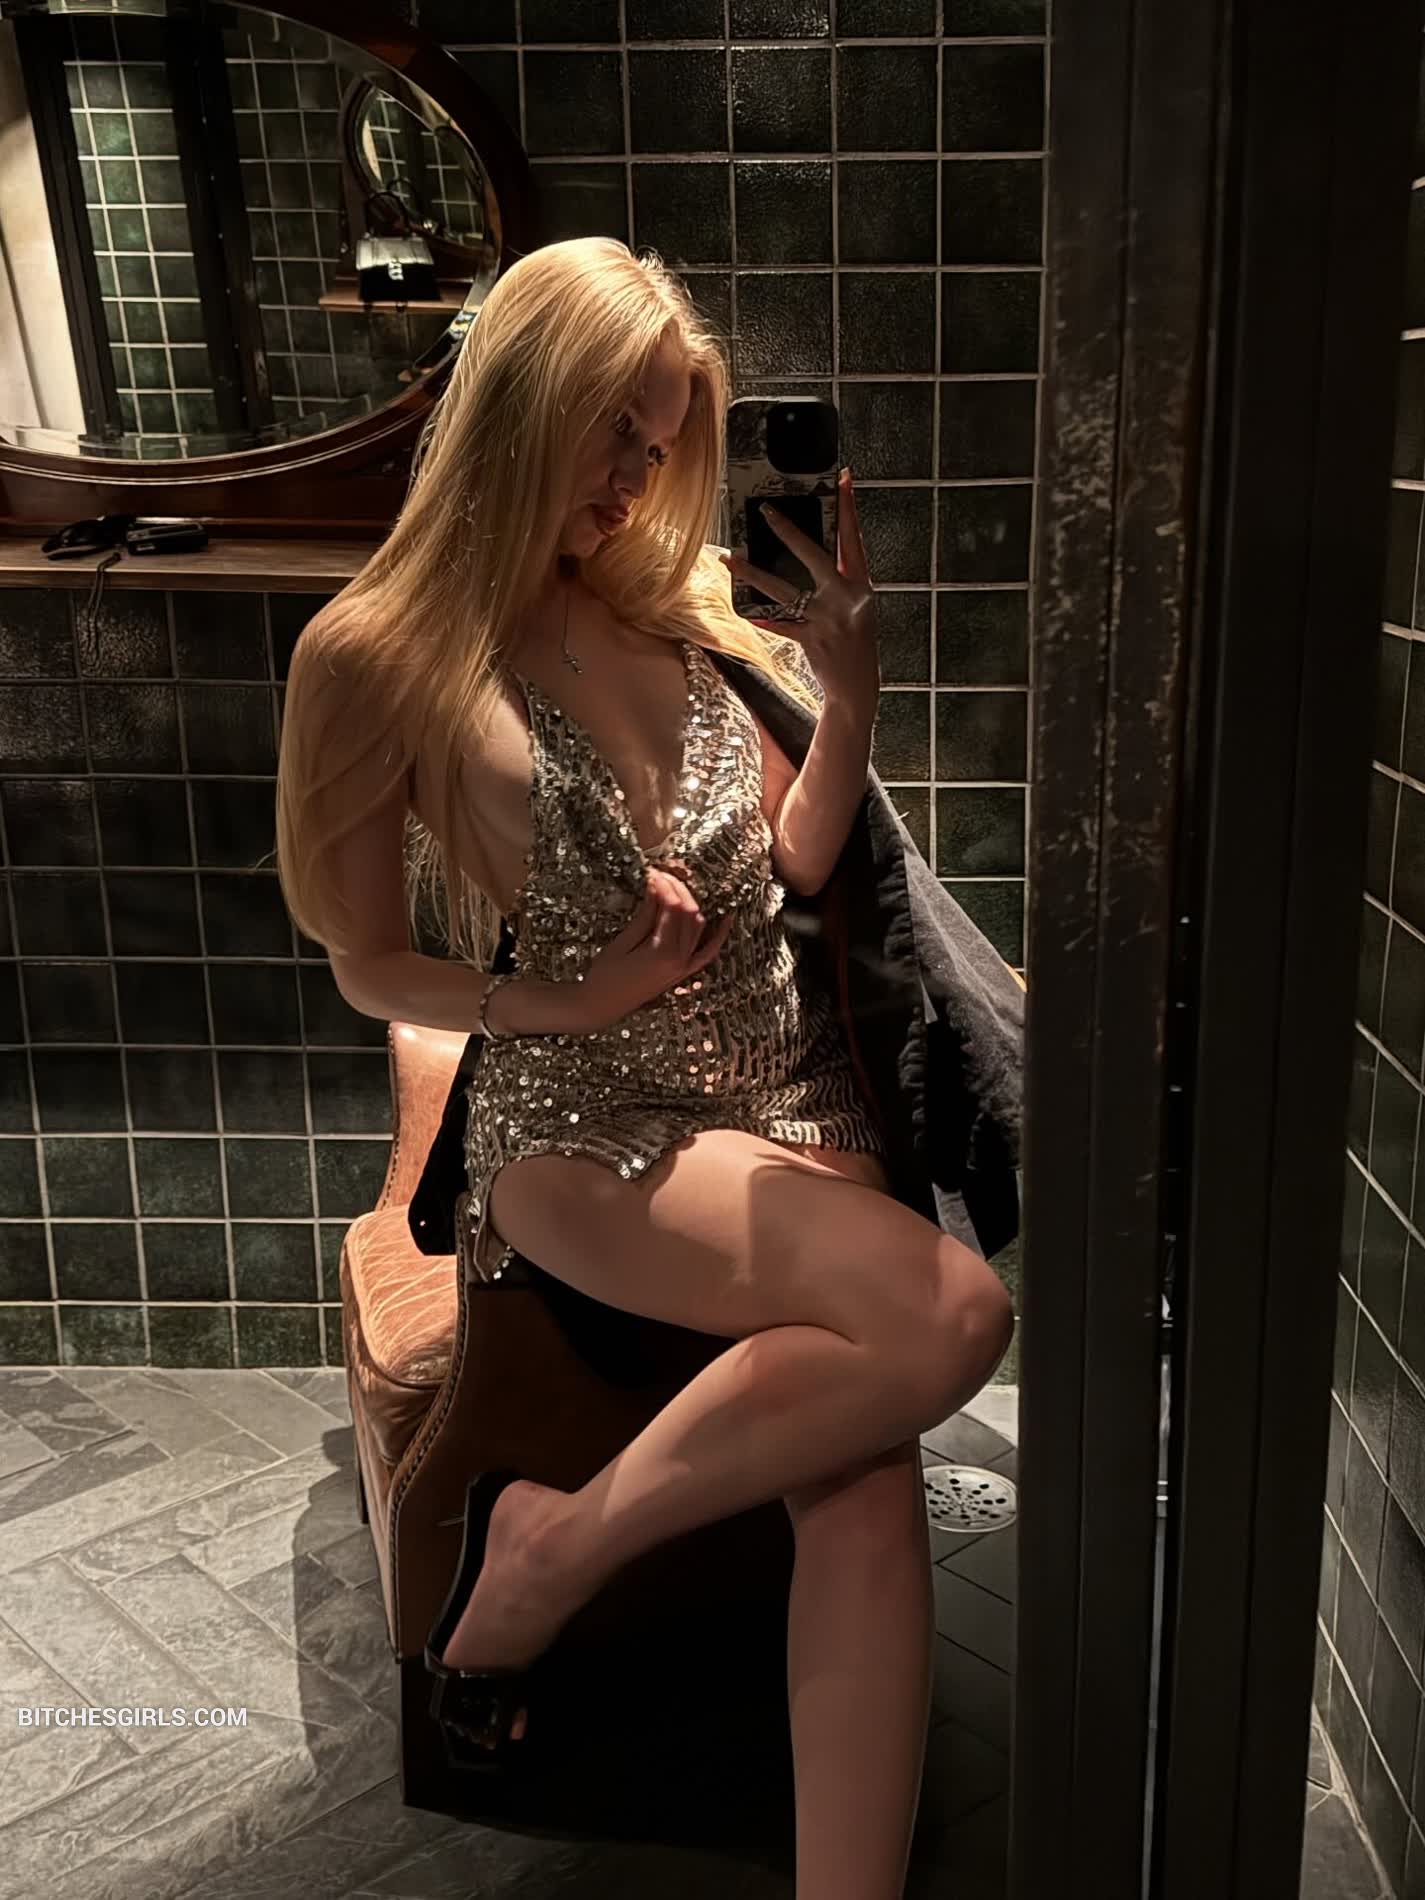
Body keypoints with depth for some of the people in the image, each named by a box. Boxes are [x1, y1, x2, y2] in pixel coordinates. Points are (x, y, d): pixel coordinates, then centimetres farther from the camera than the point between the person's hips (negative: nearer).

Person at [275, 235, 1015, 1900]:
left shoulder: (685, 597, 9)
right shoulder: (374, 655, -5)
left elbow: (795, 860, 13)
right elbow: (369, 970, 0)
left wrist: (846, 695, -3)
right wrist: (570, 996, -13)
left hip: (792, 1093, 5)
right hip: (585, 1134, -5)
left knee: (865, 1489, -17)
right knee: (953, 1314, -26)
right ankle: (562, 1539, -7)